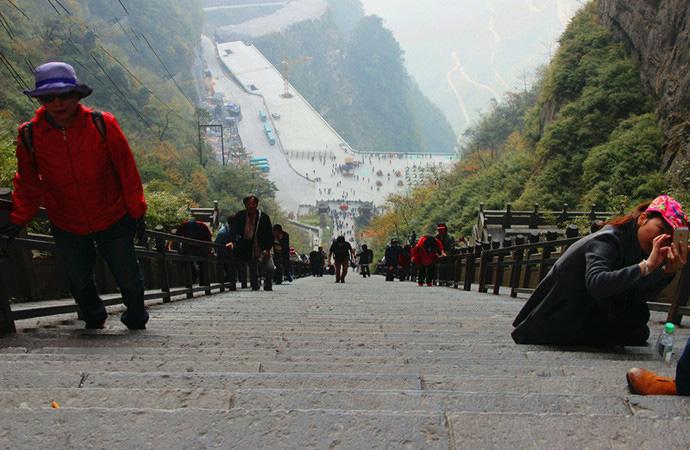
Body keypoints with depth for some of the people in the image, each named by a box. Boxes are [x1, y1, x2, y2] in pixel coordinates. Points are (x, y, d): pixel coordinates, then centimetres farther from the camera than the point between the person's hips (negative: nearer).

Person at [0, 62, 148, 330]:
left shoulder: (102, 125, -17)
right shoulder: (29, 135, -11)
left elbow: (127, 170, -9)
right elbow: (28, 184, 3)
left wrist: (136, 212, -5)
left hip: (113, 220, -2)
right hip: (66, 227, 2)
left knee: (127, 277, 10)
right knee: (79, 282, 19)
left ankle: (136, 317, 40)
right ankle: (93, 317, 49)